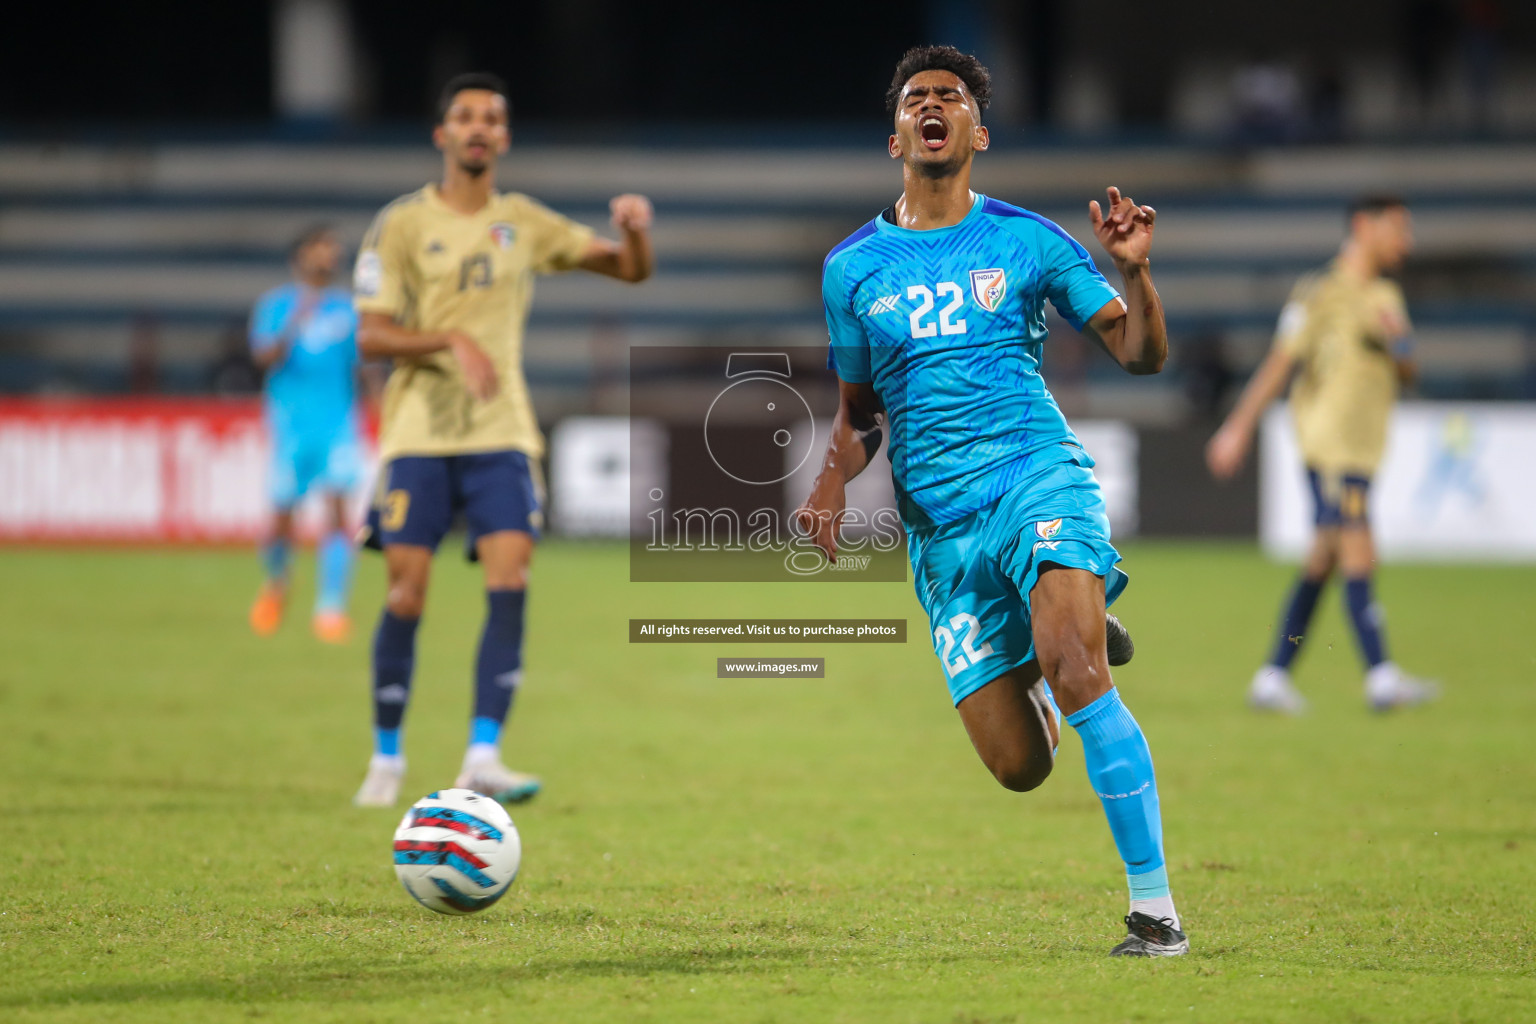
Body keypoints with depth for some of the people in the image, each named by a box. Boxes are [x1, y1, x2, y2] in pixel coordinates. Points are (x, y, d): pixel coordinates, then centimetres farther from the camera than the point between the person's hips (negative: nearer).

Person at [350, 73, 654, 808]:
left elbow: (631, 270, 12)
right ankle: (386, 758, 12)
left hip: (501, 435, 2)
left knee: (510, 584, -14)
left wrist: (636, 229, -11)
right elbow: (371, 336, -5)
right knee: (406, 594, -4)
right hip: (417, 435, -2)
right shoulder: (402, 224, 0)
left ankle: (483, 757, -16)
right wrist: (452, 340, -21)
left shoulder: (524, 223, 10)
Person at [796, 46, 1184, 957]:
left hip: (1040, 476, -3)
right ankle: (1075, 611, 35)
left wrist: (1134, 272, -13)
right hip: (941, 528, 3)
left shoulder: (1027, 241, 6)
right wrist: (834, 480, 1)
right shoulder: (853, 269, 12)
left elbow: (1143, 355, 5)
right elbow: (859, 412, 22)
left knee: (1075, 673, -30)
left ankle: (1156, 909, -23)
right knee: (1019, 766, -2)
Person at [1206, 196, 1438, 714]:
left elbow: (1406, 375, 18)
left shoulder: (1386, 297, 16)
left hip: (1364, 447, 8)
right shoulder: (1320, 292, -8)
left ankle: (1272, 678, 15)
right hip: (1328, 439, -8)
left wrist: (1399, 342, -4)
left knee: (1322, 563, 9)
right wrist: (1239, 428, -8)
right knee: (1359, 558, -15)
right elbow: (1279, 363, -8)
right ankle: (1381, 678, -20)